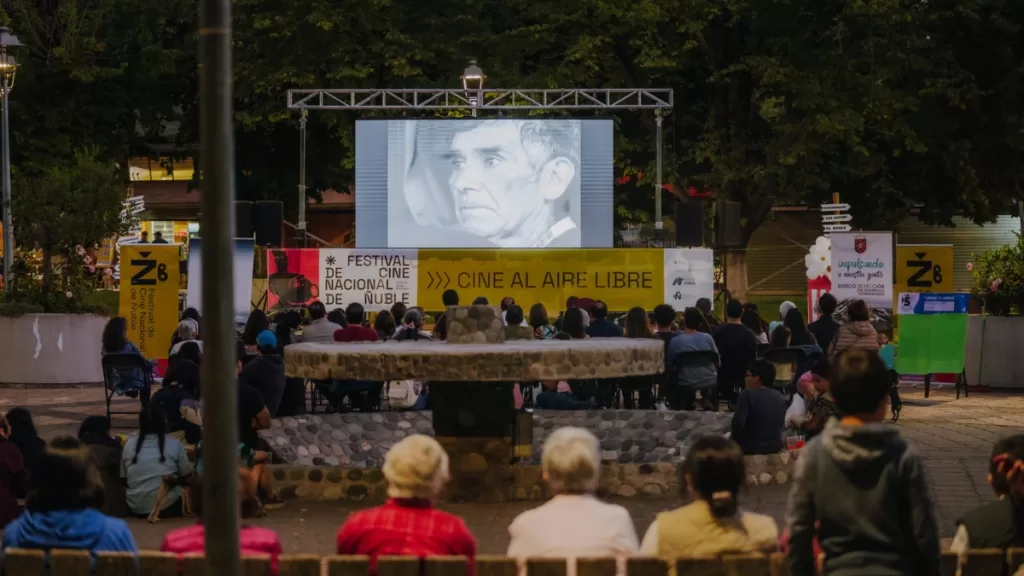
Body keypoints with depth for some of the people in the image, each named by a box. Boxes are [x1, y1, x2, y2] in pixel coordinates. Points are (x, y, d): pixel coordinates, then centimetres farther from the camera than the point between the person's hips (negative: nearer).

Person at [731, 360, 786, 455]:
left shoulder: (747, 394, -15)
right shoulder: (779, 397, 5)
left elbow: (738, 423, -21)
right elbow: (781, 424, 13)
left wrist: (735, 442, -4)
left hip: (751, 448, -7)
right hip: (775, 446, 7)